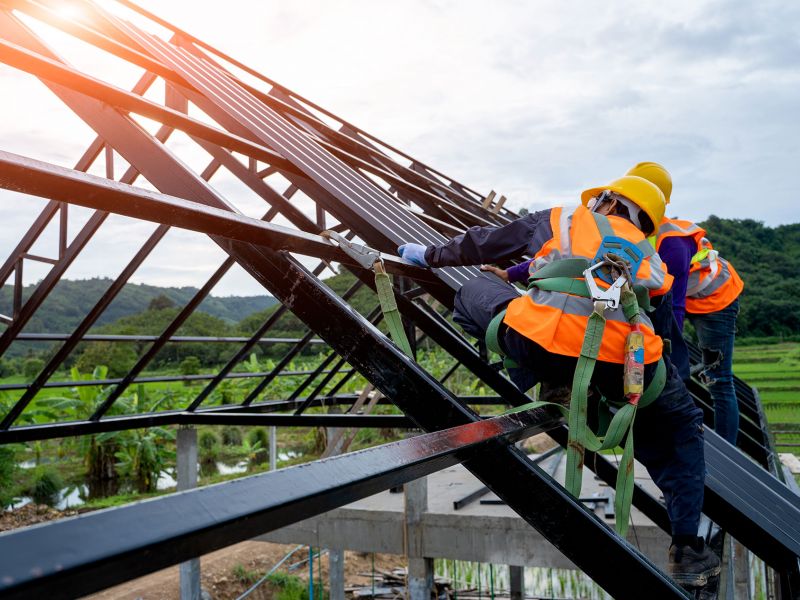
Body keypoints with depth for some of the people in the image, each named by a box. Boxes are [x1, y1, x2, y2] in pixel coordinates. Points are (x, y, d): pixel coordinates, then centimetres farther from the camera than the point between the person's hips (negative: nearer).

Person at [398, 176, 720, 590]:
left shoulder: (562, 219, 25)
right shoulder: (650, 256, 32)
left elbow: (484, 244, 30)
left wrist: (430, 255, 46)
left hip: (540, 343, -2)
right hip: (626, 361, 3)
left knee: (475, 291, 26)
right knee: (681, 430, 30)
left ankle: (538, 384, 13)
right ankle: (686, 548, 22)